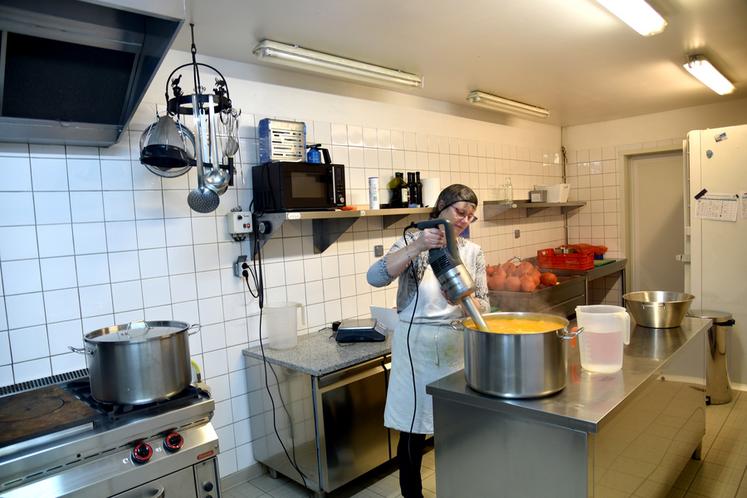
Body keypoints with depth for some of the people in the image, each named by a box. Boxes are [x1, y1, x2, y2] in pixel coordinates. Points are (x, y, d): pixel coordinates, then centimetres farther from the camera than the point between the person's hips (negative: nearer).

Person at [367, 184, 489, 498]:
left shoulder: (473, 252, 5)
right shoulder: (412, 241, -3)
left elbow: (482, 306, 4)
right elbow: (375, 277, -19)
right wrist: (417, 246, -29)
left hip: (456, 346, 3)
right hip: (415, 344, -2)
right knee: (412, 430, 8)